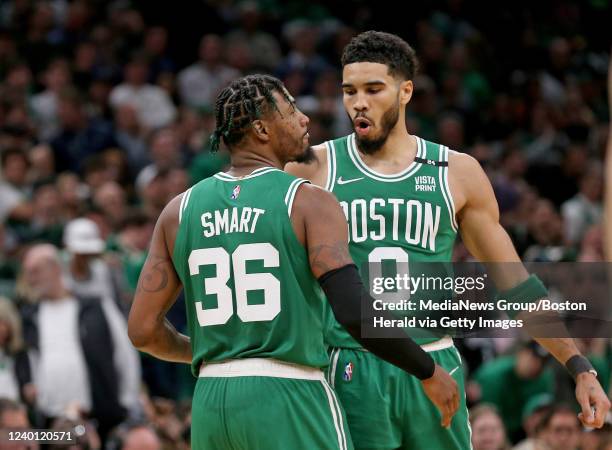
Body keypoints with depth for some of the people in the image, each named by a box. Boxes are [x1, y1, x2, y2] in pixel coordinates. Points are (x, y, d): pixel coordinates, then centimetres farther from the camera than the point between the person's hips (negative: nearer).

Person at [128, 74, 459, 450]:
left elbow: (143, 329, 8)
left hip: (211, 404, 5)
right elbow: (354, 310, -17)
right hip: (290, 397, -5)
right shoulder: (309, 202, -5)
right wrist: (429, 372, -4)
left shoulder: (180, 210, 10)